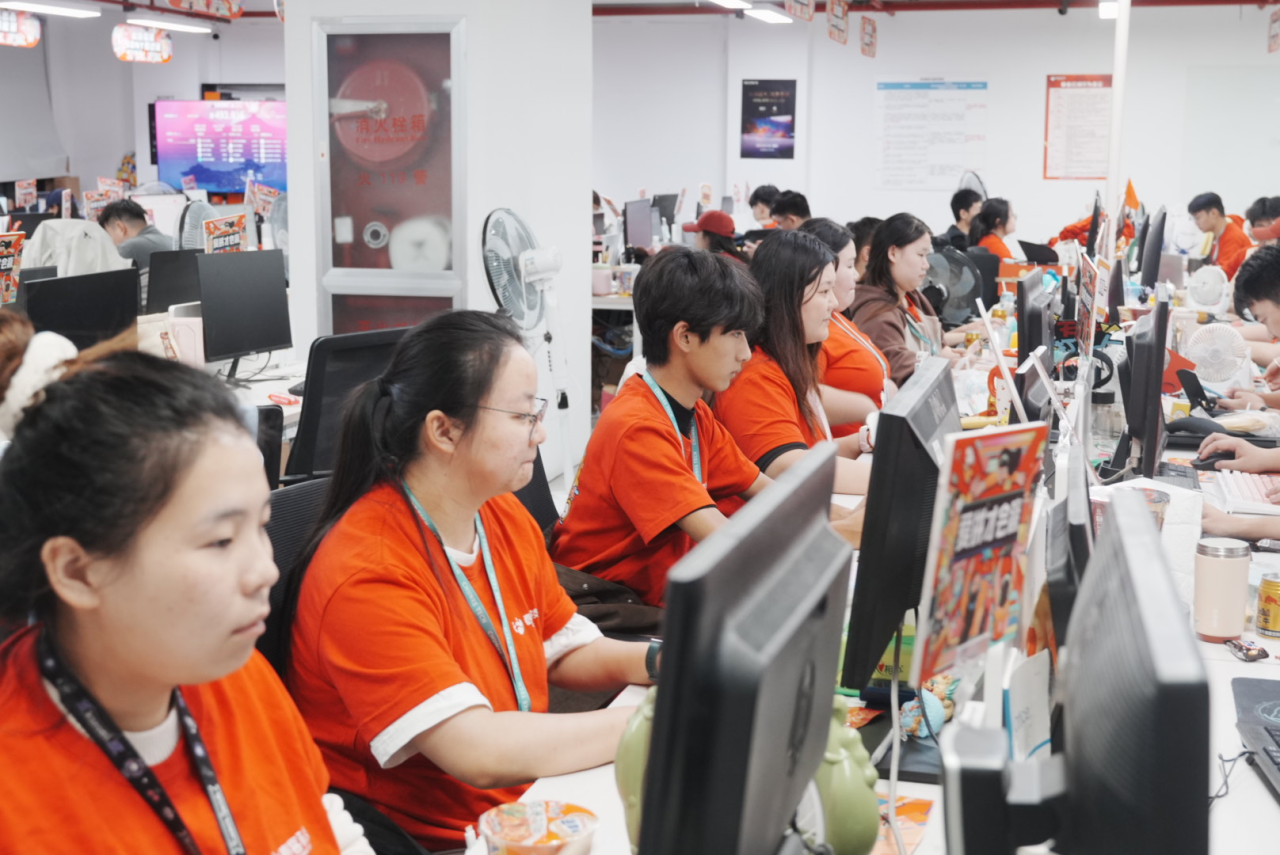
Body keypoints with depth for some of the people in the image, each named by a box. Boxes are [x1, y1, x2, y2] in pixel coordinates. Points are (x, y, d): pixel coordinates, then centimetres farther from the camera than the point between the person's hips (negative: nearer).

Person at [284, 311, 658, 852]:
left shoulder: (505, 517, 3)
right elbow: (480, 754, -29)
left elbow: (569, 651, 14)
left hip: (527, 800, 8)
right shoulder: (367, 574, -23)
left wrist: (658, 662, -6)